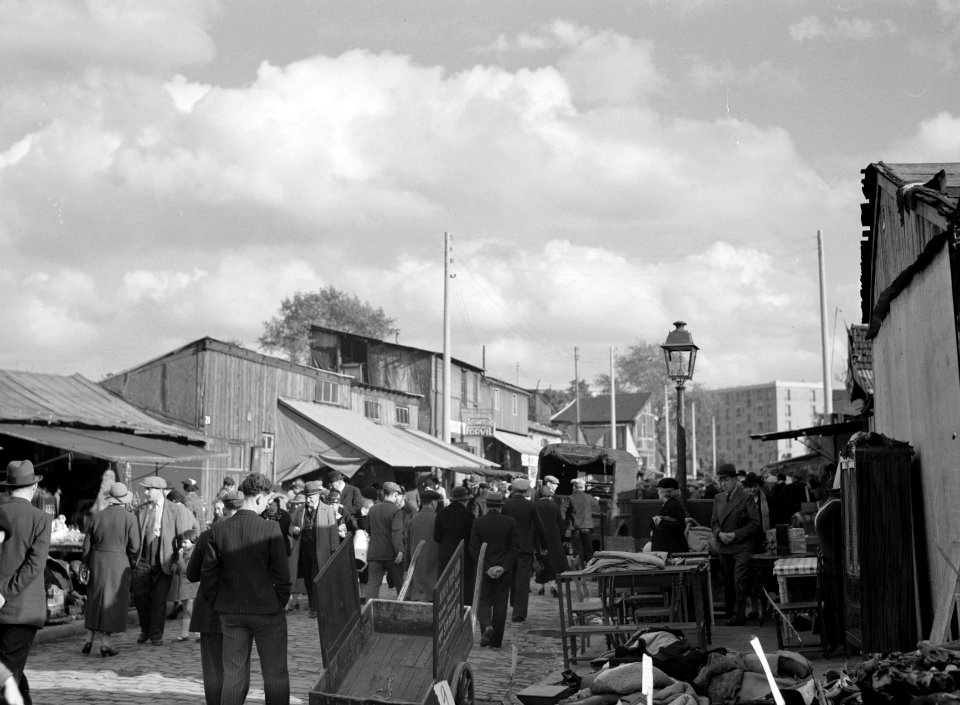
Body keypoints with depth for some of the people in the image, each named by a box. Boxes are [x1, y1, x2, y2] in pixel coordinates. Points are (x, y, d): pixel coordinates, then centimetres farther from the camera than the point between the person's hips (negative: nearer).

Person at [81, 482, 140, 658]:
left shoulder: (98, 516, 3)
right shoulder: (129, 518, -7)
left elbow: (87, 544, 6)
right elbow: (134, 546, -9)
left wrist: (87, 564, 16)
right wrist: (132, 564, 5)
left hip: (97, 560, 4)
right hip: (119, 562, -4)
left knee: (94, 599, 16)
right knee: (112, 601, 4)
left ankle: (89, 640, 17)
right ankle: (106, 643, 3)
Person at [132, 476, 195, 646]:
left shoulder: (175, 510, -1)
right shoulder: (140, 510, 9)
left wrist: (180, 558, -3)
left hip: (163, 561, -3)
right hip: (143, 560, 3)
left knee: (159, 599, 0)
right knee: (139, 597, 1)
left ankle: (156, 634, 15)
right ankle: (145, 630, 22)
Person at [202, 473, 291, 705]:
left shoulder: (219, 529, -3)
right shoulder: (270, 529, -15)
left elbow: (207, 574, 0)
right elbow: (282, 574, -13)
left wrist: (218, 604, 11)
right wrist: (280, 603, 2)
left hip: (231, 612, 4)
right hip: (267, 610, -4)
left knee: (234, 675, 12)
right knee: (276, 676, 8)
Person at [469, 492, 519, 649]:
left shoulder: (478, 522, -5)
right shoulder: (510, 522, -3)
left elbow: (474, 548, -7)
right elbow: (515, 547, -6)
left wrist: (486, 568, -8)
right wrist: (504, 567, -8)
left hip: (484, 570, 0)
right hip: (504, 571, 1)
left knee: (484, 601, 12)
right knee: (500, 603, 9)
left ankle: (486, 626, -16)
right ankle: (496, 641, 11)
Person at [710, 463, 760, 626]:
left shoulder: (746, 498, -5)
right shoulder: (718, 498, 12)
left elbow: (755, 522, -8)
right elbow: (714, 522, 15)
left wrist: (736, 535, -14)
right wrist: (719, 533, -6)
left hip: (742, 547, -5)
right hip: (724, 548, 5)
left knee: (739, 583, -11)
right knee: (728, 584, 8)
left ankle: (739, 617, -9)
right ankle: (730, 615, 14)